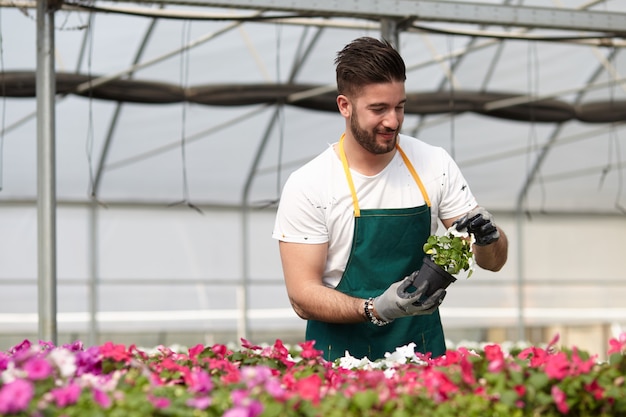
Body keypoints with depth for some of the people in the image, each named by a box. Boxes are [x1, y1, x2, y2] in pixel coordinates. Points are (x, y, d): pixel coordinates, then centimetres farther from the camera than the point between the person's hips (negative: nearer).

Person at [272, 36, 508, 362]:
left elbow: (493, 261, 8)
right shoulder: (307, 186, -7)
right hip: (342, 357, -1)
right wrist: (375, 310, -24)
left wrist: (489, 238, -14)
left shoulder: (434, 164, 4)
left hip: (422, 354, 1)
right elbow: (303, 297, -9)